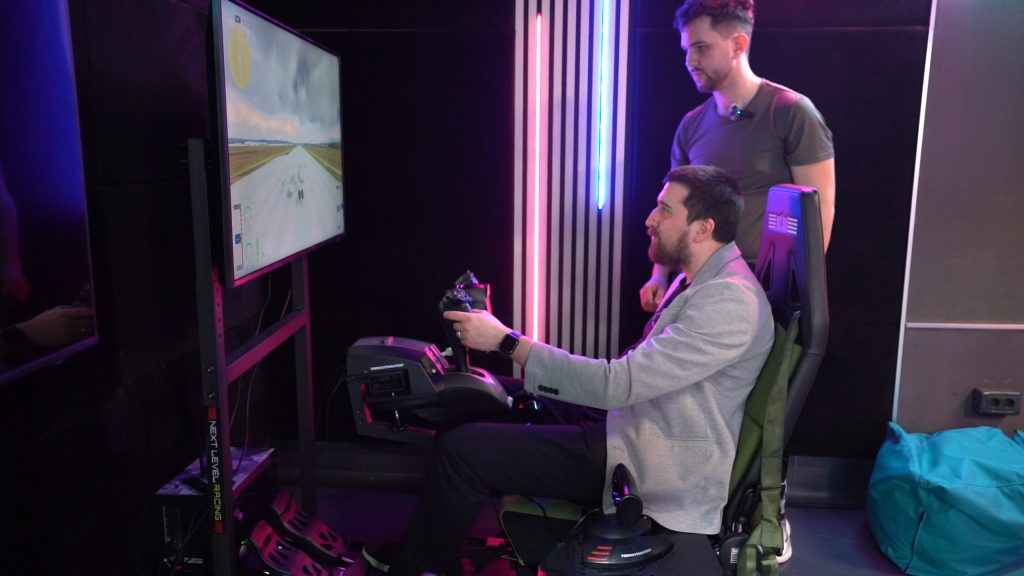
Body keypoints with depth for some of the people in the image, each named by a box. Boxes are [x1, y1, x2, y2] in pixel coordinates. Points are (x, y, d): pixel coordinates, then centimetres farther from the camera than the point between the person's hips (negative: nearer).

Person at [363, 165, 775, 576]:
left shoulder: (729, 301, -23)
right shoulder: (703, 280, 10)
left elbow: (618, 384, -28)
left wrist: (506, 341, -24)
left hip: (652, 470, -10)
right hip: (635, 435, 10)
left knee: (462, 448, -13)